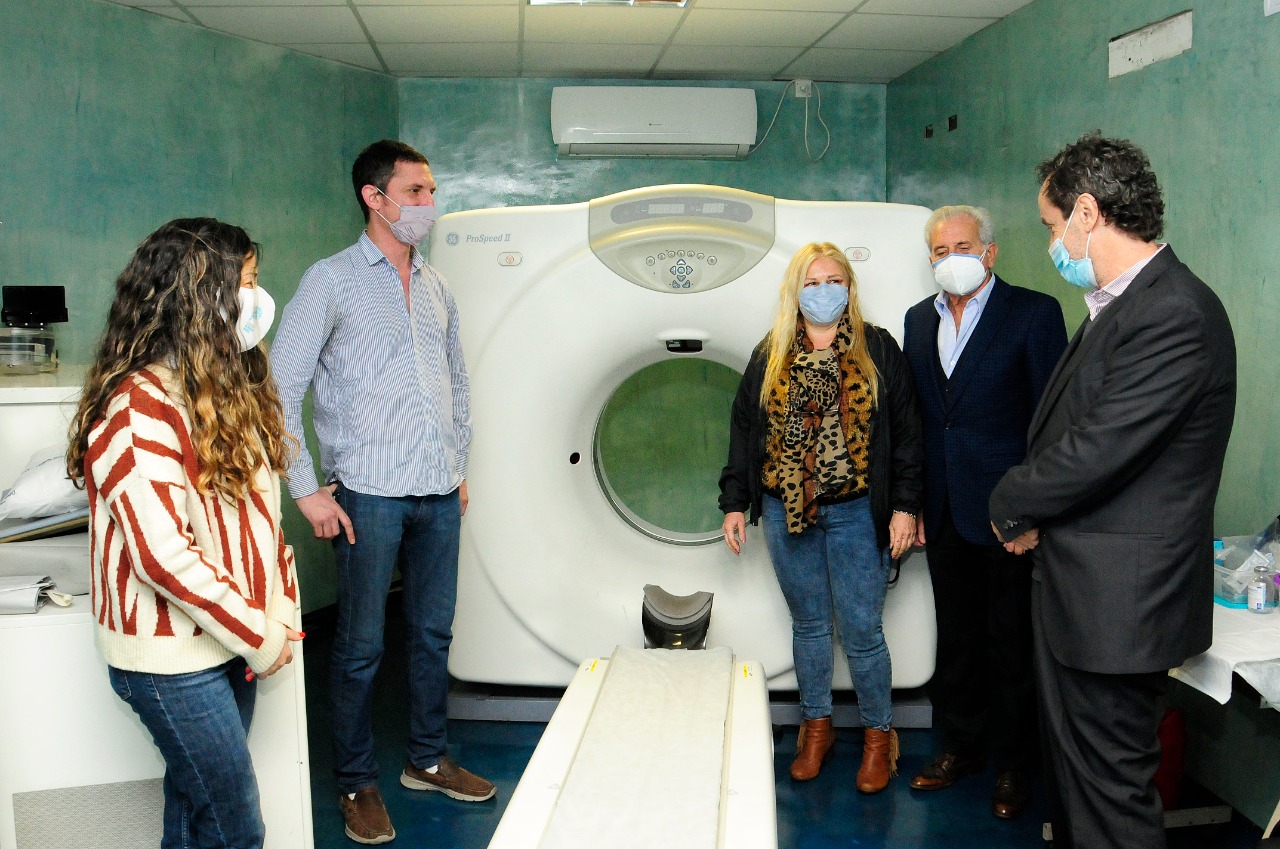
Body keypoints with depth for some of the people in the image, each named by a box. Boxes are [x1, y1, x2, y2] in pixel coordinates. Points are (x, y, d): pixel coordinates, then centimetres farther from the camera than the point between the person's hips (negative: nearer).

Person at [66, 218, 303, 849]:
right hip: (172, 656, -8)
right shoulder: (140, 404, -19)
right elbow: (164, 554, -24)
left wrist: (282, 610, 3)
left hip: (228, 645, 8)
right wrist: (258, 637, -17)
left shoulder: (233, 385, 10)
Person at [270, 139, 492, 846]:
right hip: (369, 495, -6)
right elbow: (280, 390, -10)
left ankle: (428, 760, 31)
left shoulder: (435, 286, 13)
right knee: (360, 644, 4)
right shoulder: (331, 282, -6)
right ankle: (357, 784, 20)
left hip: (438, 494, 6)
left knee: (433, 632, 15)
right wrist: (306, 490, -13)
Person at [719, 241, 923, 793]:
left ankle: (879, 735, 21)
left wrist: (905, 506, -6)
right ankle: (816, 727, 29)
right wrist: (735, 503, 4)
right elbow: (744, 432, 8)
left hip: (855, 513, -2)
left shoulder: (878, 350, 0)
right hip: (786, 512, 3)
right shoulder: (770, 357, 6)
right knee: (808, 624, 14)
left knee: (861, 630, 1)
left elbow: (905, 433, -1)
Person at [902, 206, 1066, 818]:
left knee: (1011, 643, 7)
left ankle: (1014, 764, 23)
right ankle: (961, 745, 33)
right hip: (944, 514, 5)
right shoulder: (919, 319, 10)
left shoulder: (1033, 313, -7)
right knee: (956, 637, 17)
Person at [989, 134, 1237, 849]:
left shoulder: (1176, 314, -21)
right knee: (1072, 766, 23)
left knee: (1110, 785, 3)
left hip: (1117, 601, -10)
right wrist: (1032, 509, -2)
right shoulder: (1120, 305, 12)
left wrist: (1011, 506, -8)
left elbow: (1096, 451, -25)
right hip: (1080, 588, 10)